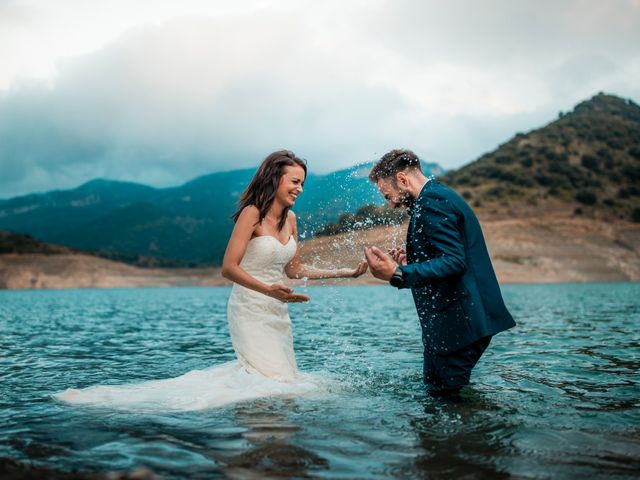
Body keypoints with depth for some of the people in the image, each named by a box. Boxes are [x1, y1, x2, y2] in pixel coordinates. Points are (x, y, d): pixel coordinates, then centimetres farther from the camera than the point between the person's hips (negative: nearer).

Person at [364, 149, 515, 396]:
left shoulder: (432, 202, -15)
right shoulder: (441, 195, 19)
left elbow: (454, 262, -26)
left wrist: (398, 274, -32)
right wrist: (412, 260, 11)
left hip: (458, 321, -11)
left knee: (443, 394, -4)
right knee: (435, 388, 16)